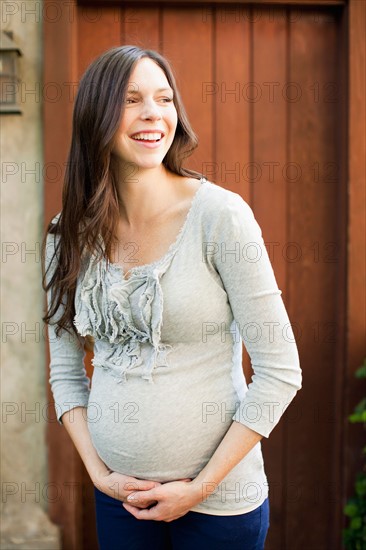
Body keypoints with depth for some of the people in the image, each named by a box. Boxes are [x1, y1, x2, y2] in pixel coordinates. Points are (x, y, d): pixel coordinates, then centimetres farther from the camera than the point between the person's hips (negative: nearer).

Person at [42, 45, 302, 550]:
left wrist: (200, 487, -11)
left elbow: (280, 372, -12)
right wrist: (99, 471, -3)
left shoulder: (220, 215, -14)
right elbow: (65, 371, 8)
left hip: (219, 497, -3)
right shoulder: (69, 235, -1)